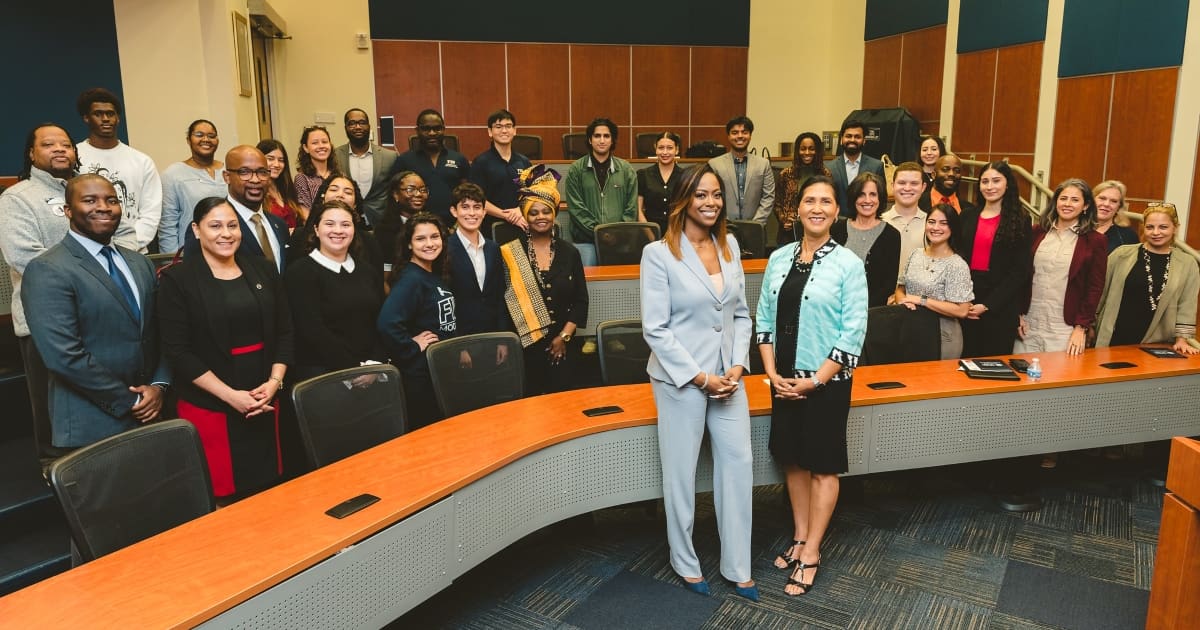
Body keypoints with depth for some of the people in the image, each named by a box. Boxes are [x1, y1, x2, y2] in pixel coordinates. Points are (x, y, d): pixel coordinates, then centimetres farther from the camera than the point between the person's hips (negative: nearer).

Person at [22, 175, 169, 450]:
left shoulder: (139, 263, 11)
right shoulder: (47, 270, -11)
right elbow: (64, 356, -19)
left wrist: (158, 385, -5)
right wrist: (128, 401, -14)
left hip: (148, 415, 6)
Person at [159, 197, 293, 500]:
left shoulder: (263, 270, 7)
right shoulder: (177, 279, -5)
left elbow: (284, 332, 8)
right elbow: (177, 351, -10)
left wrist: (275, 381, -7)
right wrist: (230, 395, -16)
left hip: (264, 402, 4)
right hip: (208, 405, -4)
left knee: (267, 493, 10)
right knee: (221, 497, 1)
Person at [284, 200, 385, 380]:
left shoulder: (369, 271, 14)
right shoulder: (300, 271, -2)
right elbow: (313, 331, -10)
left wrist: (375, 364, -7)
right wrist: (355, 368, -13)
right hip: (320, 373, -4)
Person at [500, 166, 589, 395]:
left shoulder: (569, 253, 7)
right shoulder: (509, 254, -1)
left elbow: (581, 300, 7)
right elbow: (502, 302, -3)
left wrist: (564, 336, -1)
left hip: (561, 348, 2)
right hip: (522, 345, -2)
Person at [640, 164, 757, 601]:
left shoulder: (730, 245, 7)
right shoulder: (659, 254, -11)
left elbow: (741, 314, 10)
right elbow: (655, 329, -13)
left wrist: (737, 367, -3)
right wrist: (700, 377, -14)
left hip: (728, 377, 5)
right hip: (681, 378, -5)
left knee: (738, 464, 8)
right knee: (681, 471, 8)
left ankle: (737, 567, 24)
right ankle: (685, 562, 29)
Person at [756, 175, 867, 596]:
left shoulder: (848, 263, -9)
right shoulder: (779, 258, 3)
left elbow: (853, 332, -11)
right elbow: (764, 319, 5)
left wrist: (816, 379, -14)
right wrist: (772, 372, -5)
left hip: (826, 380, -4)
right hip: (784, 379, 4)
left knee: (823, 465, 7)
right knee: (793, 459, 14)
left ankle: (811, 554, 19)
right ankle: (800, 538, 31)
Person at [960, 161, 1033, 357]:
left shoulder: (1020, 221, -1)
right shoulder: (967, 217, 9)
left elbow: (1019, 272, -6)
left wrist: (988, 305, -13)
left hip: (1000, 306, -3)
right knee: (965, 359, 9)